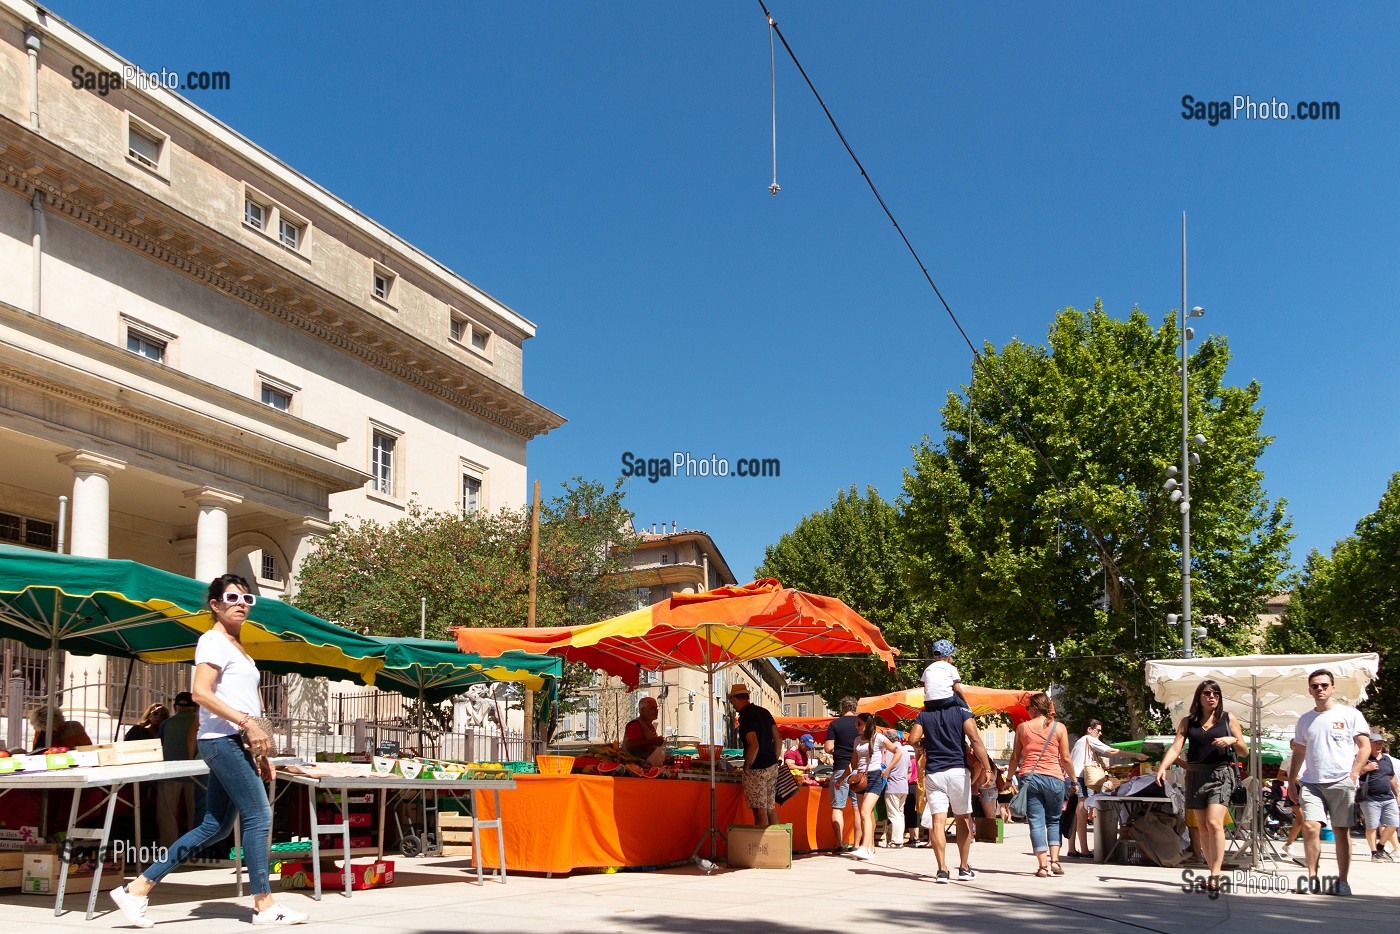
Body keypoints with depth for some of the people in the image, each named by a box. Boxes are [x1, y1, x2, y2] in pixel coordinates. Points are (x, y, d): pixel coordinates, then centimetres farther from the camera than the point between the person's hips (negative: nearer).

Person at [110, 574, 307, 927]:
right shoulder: (213, 641, -6)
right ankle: (264, 904, 0)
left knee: (215, 826, 9)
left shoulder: (236, 647, 21)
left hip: (236, 743, 9)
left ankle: (138, 887, 12)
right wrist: (247, 722, -22)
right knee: (259, 815, -7)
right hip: (222, 739, -9)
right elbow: (201, 693, -18)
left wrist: (260, 751, 16)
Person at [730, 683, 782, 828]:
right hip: (772, 767, 8)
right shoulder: (763, 711, 10)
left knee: (760, 811, -3)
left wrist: (746, 767, -10)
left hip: (757, 770, -8)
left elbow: (754, 746, -23)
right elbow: (778, 738, 13)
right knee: (771, 809, 14)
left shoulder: (745, 717, -16)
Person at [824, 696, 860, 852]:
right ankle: (857, 844, 7)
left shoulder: (835, 724, -2)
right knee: (858, 808, 9)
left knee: (837, 807, 2)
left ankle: (840, 844, -7)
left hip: (840, 768, -2)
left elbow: (829, 749, -7)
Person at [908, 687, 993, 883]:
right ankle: (964, 868, 15)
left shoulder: (924, 715, 7)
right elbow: (975, 739, -11)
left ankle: (942, 870, -10)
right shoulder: (962, 711, 1)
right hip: (958, 770, -1)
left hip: (933, 773, 1)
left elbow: (912, 740, -4)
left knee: (937, 821, -3)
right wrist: (987, 767, -14)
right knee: (963, 818, 12)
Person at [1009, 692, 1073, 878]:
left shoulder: (1023, 727, 5)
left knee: (1036, 822, 1)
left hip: (1028, 777, 0)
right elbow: (1065, 759, 1)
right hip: (1053, 778, 0)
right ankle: (1054, 860, 2)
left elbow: (1015, 758, 8)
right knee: (1054, 820, 15)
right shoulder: (1059, 728, 3)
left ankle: (1043, 865, -6)